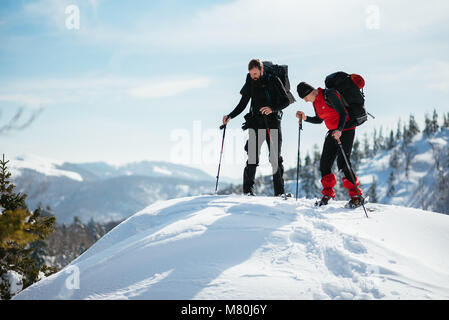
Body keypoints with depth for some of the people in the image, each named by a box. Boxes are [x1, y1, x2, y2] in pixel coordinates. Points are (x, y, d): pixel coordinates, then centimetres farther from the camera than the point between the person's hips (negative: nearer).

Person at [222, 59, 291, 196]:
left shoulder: (273, 81, 0)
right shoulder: (250, 84, 8)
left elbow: (286, 100, -1)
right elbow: (242, 105, 15)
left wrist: (272, 108, -18)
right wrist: (230, 116, 0)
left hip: (273, 123, -2)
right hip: (256, 123, 2)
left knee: (276, 158, -2)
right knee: (252, 158, -7)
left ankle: (279, 192, 3)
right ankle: (248, 190, -4)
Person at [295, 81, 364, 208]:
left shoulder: (329, 95, -19)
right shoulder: (315, 101, 7)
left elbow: (343, 113, -23)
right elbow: (319, 119, 19)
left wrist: (339, 130, -38)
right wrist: (305, 118, 3)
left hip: (346, 129, -8)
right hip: (333, 131, 8)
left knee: (342, 163, -16)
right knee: (324, 163, 3)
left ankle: (357, 197, -11)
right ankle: (328, 194, 17)